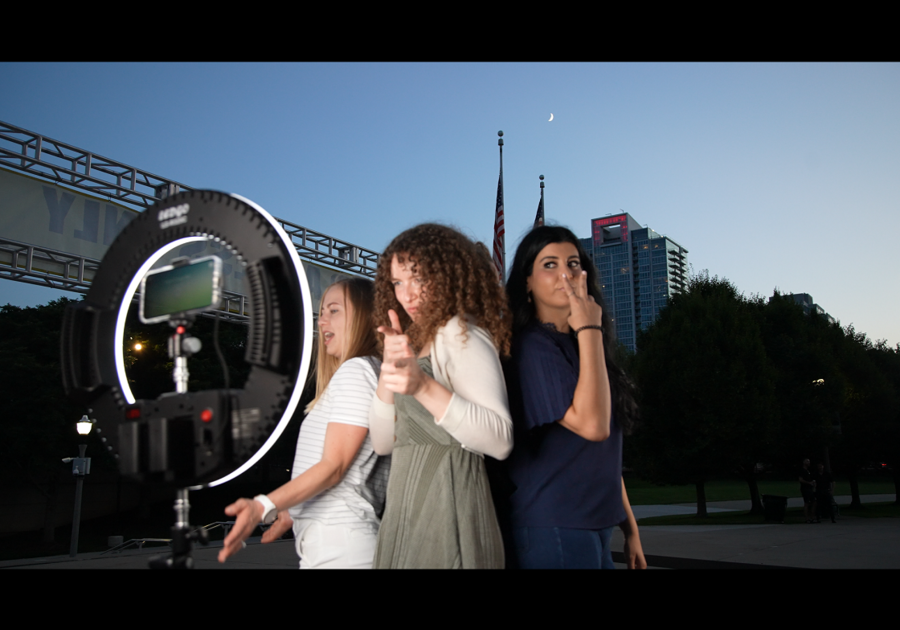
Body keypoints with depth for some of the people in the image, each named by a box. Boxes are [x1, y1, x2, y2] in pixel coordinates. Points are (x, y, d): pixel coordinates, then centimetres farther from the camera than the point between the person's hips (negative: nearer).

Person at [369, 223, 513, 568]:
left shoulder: (461, 332, -9)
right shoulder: (417, 342, 17)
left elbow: (500, 440, -22)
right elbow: (383, 442, 9)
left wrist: (424, 388, -32)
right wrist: (390, 366, -4)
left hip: (445, 515, -8)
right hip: (407, 516, 8)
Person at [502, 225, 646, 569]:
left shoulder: (576, 346, 12)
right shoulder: (533, 346, -13)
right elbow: (592, 424, -25)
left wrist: (630, 528, 16)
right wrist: (589, 330, -18)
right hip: (554, 528, -8)